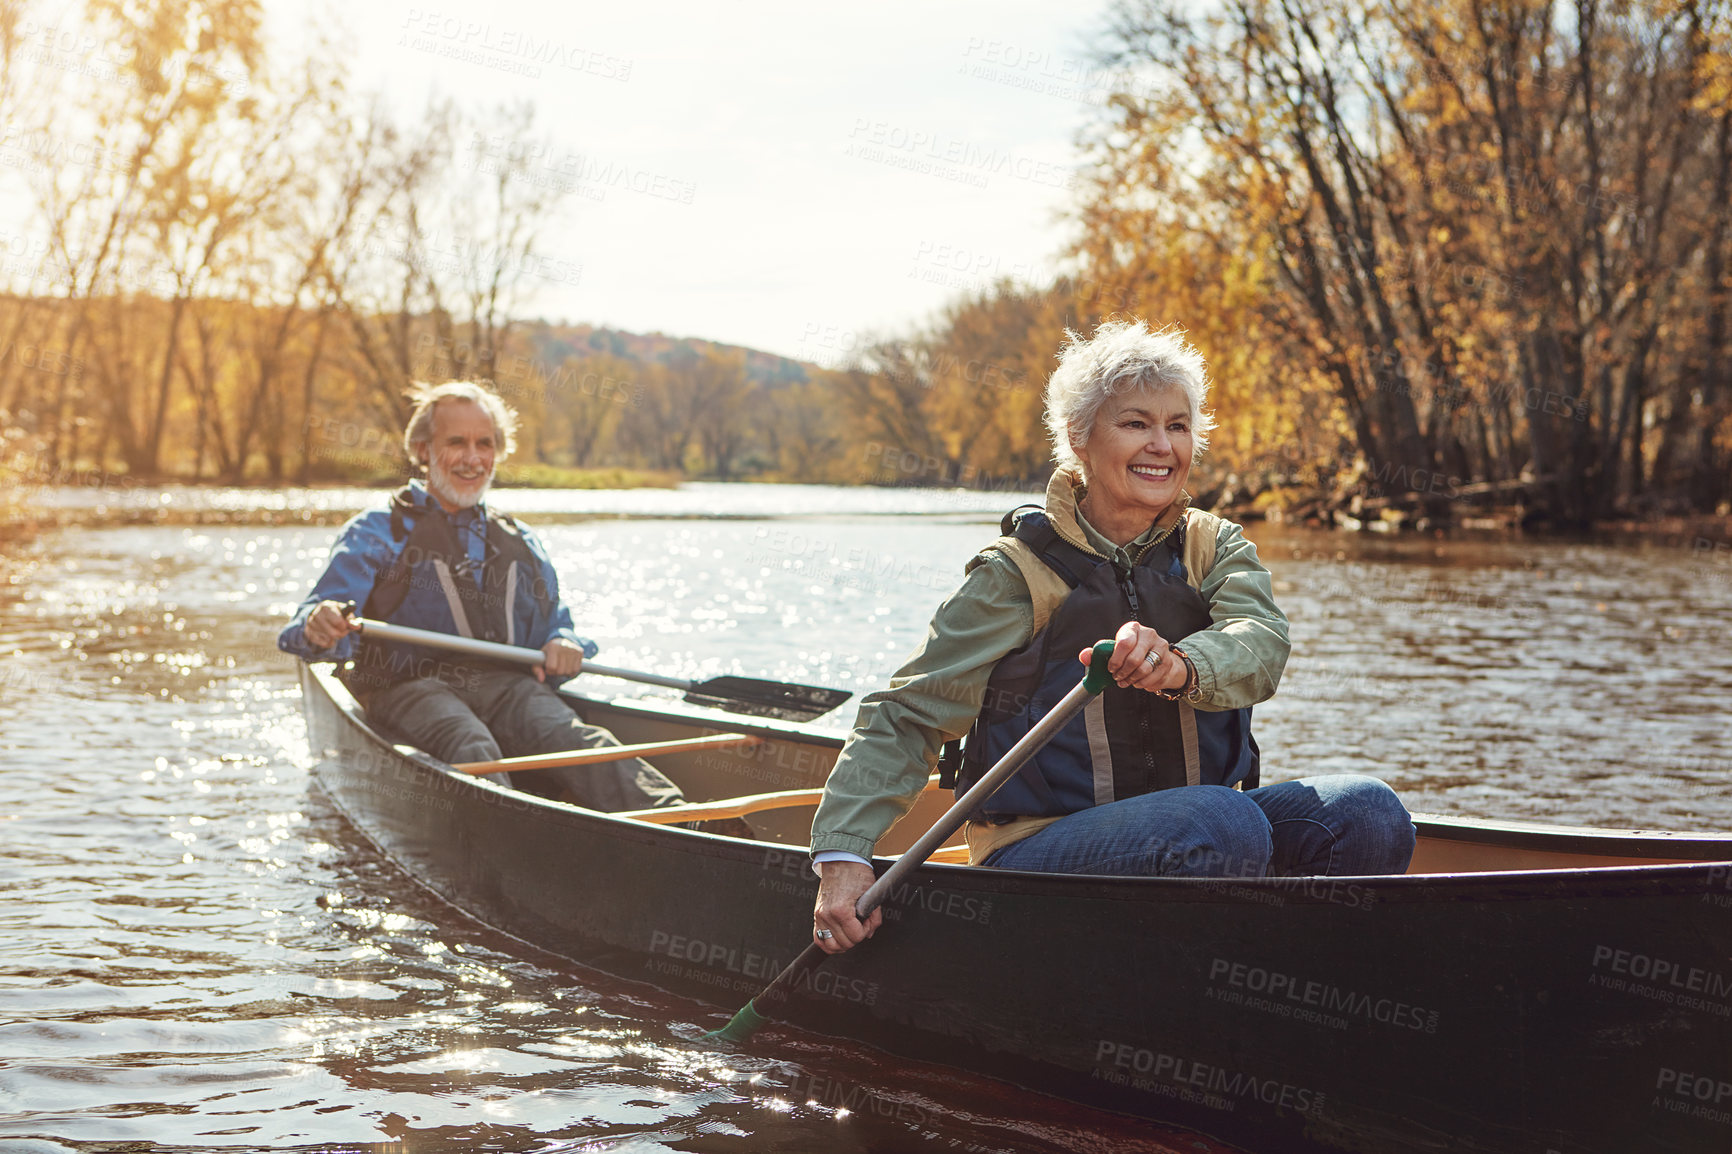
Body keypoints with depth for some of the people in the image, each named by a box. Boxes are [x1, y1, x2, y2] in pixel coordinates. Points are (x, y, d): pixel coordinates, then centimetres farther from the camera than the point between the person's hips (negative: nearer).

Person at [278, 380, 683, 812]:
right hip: (411, 688, -2)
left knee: (578, 741, -32)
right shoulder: (378, 533, 12)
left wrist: (565, 645, 3)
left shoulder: (522, 545, 28)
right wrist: (319, 627, -27)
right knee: (472, 751, -38)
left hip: (507, 687, 3)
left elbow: (556, 625, 30)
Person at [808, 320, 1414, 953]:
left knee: (1369, 813, -21)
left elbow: (1261, 645, -15)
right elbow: (904, 717, -4)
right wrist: (843, 855, -18)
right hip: (1042, 850, -4)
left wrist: (1180, 666, -39)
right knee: (1226, 826, -34)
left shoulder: (1215, 547, 7)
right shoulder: (1017, 571, -3)